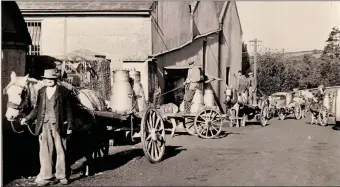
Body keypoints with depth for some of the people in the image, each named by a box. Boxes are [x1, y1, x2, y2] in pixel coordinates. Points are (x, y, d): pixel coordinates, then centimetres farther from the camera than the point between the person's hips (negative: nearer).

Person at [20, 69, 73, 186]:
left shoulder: (64, 91, -2)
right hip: (44, 126, 4)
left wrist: (69, 126, -5)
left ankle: (62, 176, 18)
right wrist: (27, 119, 4)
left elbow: (68, 110, -2)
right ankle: (46, 177, 14)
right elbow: (37, 109, 15)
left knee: (61, 151, 7)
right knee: (45, 152, 6)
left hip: (58, 126, -3)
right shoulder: (41, 91, 9)